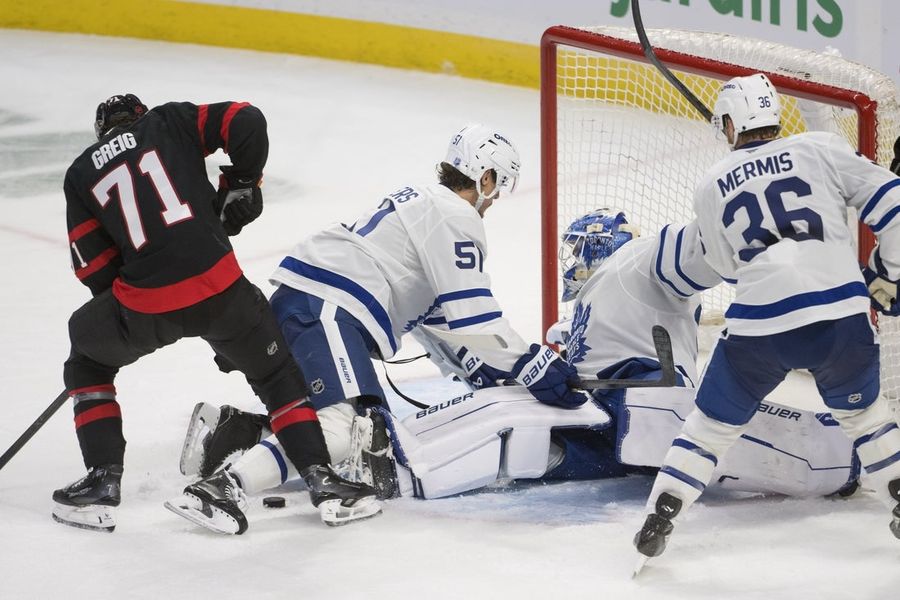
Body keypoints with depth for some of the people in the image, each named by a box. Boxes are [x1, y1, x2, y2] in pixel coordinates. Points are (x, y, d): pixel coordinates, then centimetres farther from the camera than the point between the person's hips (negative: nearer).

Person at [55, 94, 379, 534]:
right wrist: (242, 183, 14)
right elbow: (246, 122, 0)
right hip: (217, 285, 0)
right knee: (277, 376, 23)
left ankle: (102, 485, 20)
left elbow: (93, 267, 12)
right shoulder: (168, 121, 15)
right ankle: (322, 481, 11)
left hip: (146, 303, 0)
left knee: (88, 362, 29)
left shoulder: (81, 173, 17)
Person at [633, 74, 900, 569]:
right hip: (842, 318, 0)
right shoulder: (822, 149, 6)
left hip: (759, 330, 0)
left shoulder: (711, 186, 11)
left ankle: (657, 522, 16)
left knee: (713, 424, 19)